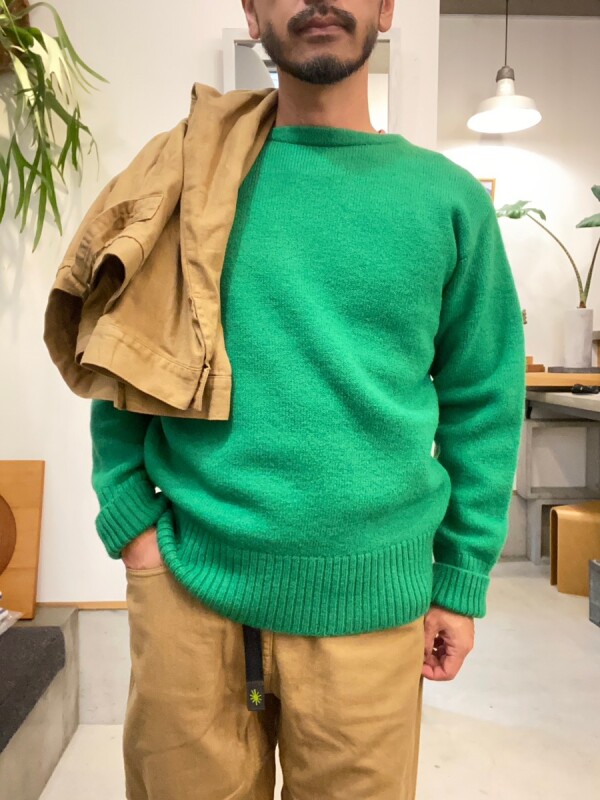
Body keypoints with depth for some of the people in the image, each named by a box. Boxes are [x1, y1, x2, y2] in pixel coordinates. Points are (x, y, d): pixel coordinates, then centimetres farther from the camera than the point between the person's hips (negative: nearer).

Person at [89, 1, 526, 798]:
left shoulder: (450, 200, 2)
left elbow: (483, 404, 4)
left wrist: (462, 582, 3)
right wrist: (132, 519, -2)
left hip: (370, 605, 1)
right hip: (189, 589, 1)